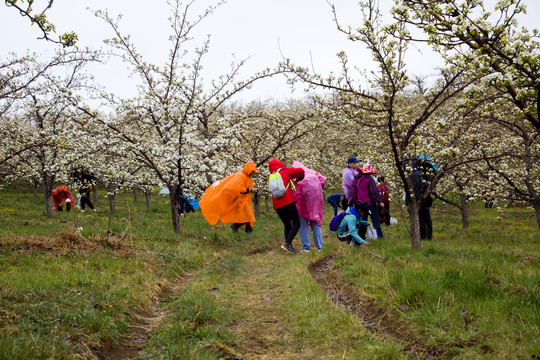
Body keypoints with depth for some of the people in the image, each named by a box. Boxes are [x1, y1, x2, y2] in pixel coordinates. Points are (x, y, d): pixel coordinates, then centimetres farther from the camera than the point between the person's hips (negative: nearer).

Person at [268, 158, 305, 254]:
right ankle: (287, 243, -15)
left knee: (287, 225, 17)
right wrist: (298, 179, 32)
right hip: (288, 202, -5)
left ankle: (290, 246, 9)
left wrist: (291, 181, 37)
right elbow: (301, 171, 14)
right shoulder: (285, 171, 6)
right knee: (296, 224, 2)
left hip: (277, 206, 5)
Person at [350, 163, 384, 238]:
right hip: (370, 203, -5)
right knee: (375, 220, 2)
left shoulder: (356, 179, 6)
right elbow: (374, 191, -18)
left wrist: (355, 202, 22)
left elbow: (354, 192, 14)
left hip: (361, 204, 5)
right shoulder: (369, 179, -14)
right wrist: (379, 201, -18)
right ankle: (379, 235, 3)